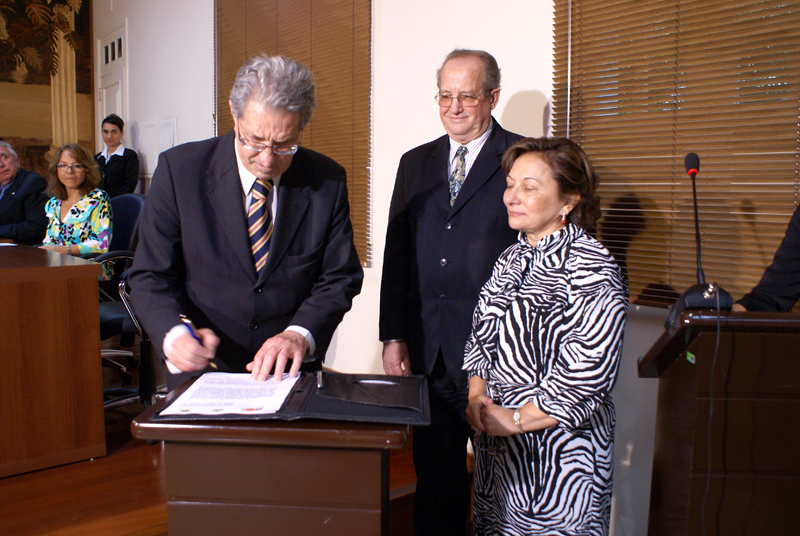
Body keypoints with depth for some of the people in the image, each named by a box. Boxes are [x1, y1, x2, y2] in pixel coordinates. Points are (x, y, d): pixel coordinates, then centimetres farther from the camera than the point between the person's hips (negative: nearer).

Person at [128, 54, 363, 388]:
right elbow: (151, 277, -3)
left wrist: (300, 333, -18)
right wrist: (174, 333, -23)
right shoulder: (180, 169, -6)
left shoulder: (328, 181, -3)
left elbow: (340, 278, 1)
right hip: (201, 373, 0)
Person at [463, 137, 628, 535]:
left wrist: (515, 419, -16)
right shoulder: (511, 259, 8)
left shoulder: (592, 268, -15)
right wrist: (477, 398, -2)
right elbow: (481, 338, 14)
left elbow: (587, 375, -21)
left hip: (557, 450, -6)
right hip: (495, 441, 7)